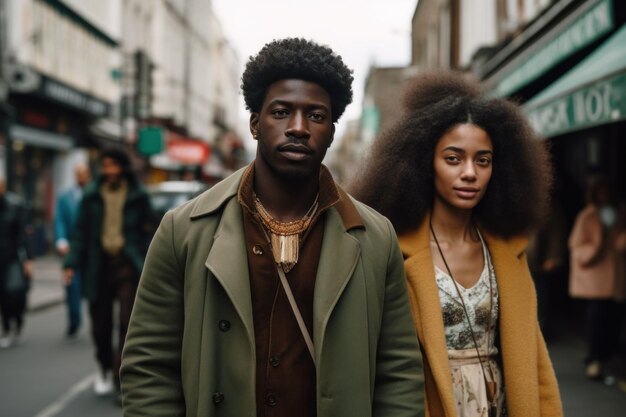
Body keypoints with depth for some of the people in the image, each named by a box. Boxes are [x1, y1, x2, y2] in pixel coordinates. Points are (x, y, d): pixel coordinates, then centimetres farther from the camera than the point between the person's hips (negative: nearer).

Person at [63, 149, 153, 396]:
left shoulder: (137, 196, 2)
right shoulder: (91, 195, 5)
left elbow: (147, 233, 4)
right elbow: (81, 231, 7)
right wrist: (72, 262, -3)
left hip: (127, 264, -2)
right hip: (98, 264, 2)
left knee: (129, 321, -9)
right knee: (100, 324, 8)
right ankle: (105, 371, 27)